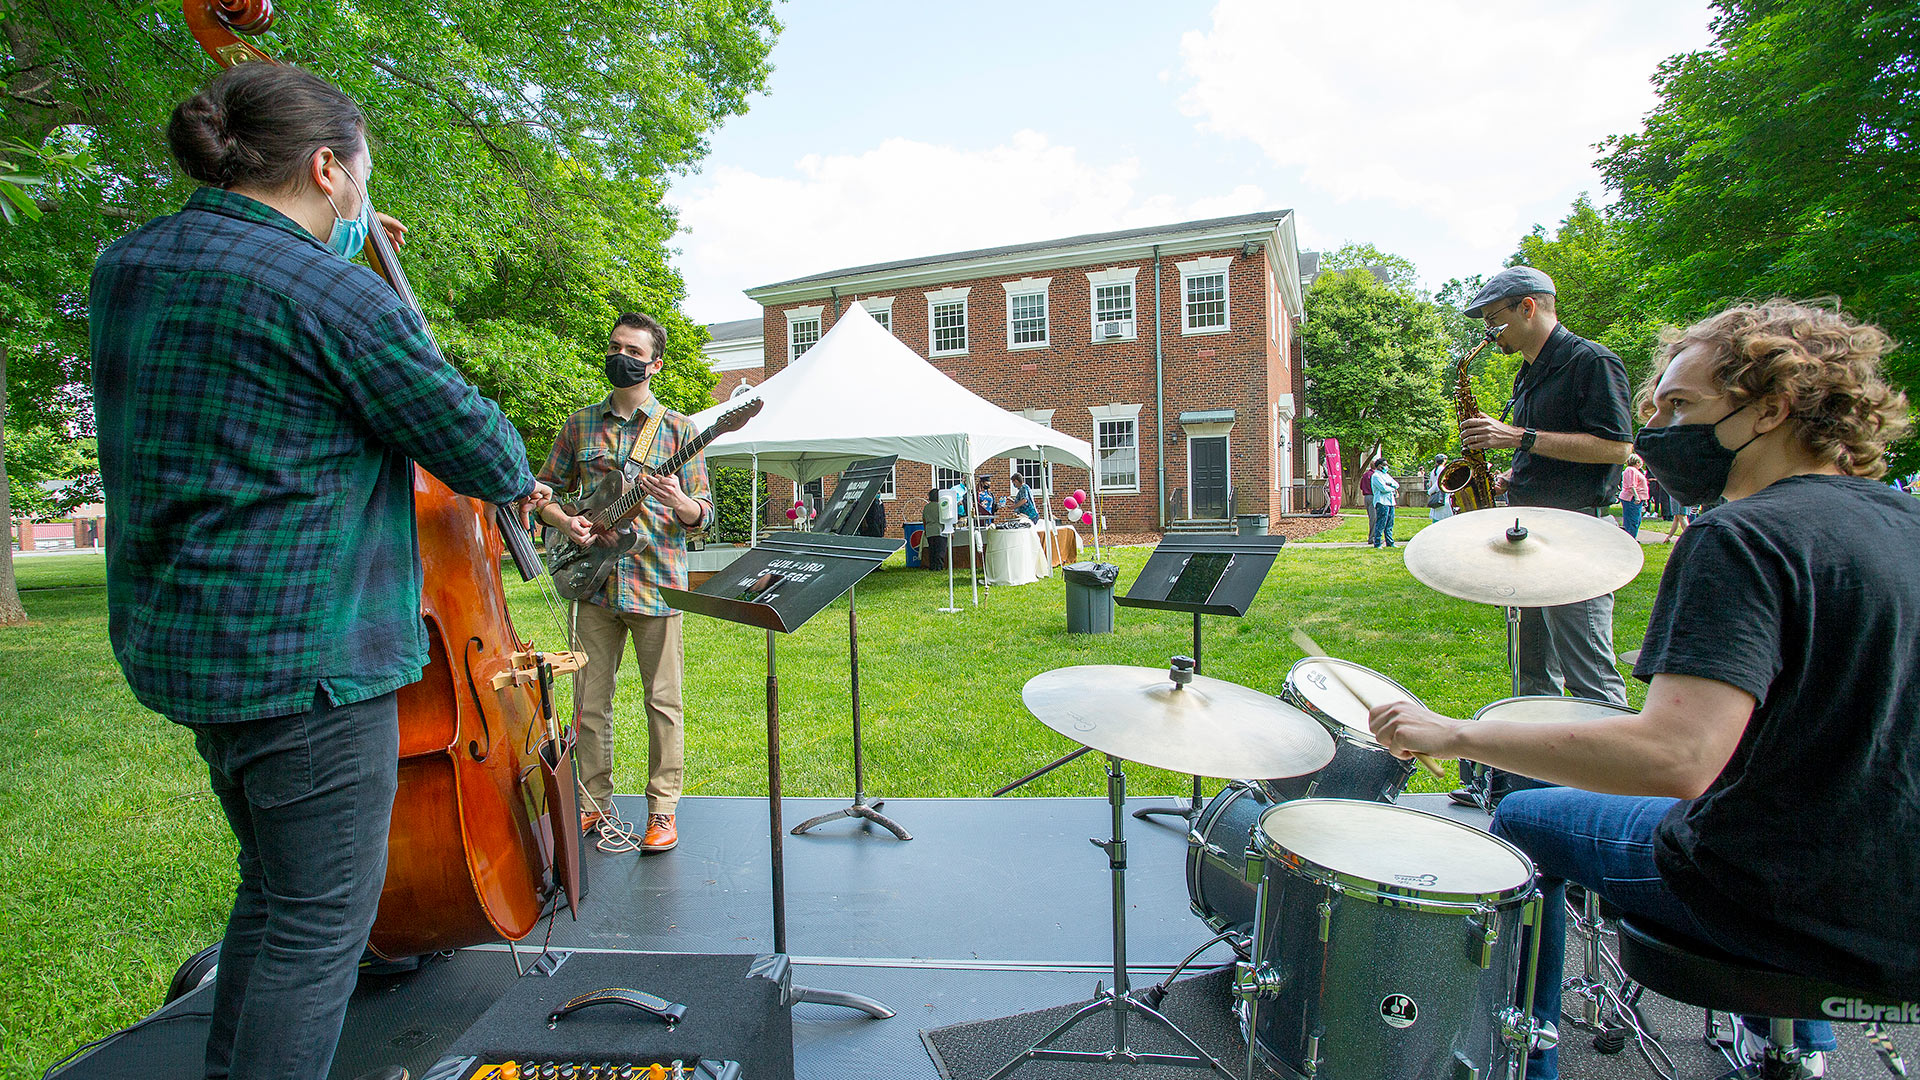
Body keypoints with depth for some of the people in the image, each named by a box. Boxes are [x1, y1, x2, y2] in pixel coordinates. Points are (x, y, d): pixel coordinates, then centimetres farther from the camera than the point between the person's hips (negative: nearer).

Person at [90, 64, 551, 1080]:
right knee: (320, 919, 2)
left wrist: (337, 240, 36)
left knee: (274, 885, 24)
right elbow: (470, 443, -11)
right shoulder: (337, 295, -17)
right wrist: (520, 480, 9)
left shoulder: (126, 265, 9)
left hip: (178, 641, 10)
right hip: (307, 653, -9)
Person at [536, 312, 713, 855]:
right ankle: (596, 803, 24)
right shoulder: (581, 424, 10)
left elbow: (704, 513, 1)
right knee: (590, 702, 9)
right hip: (596, 585, 3)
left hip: (657, 584, -3)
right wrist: (566, 521, -5)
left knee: (663, 701, 2)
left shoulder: (677, 428, 2)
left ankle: (663, 807, 15)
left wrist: (679, 503, -22)